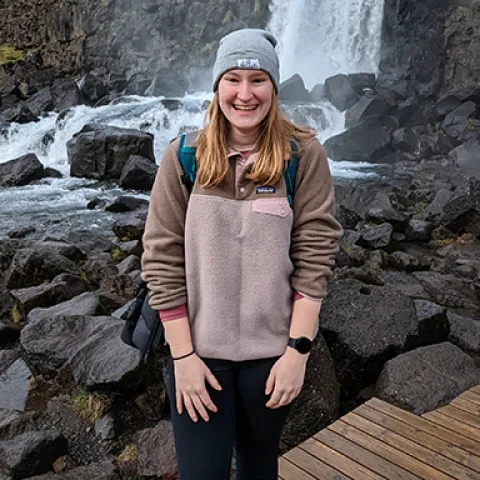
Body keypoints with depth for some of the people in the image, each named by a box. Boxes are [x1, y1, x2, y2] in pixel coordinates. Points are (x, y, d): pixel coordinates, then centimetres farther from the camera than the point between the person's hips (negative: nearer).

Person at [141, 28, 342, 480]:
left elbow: (315, 256, -8)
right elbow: (161, 259, -6)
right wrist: (183, 355, -8)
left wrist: (297, 351, -11)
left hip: (271, 351, 1)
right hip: (198, 350, 0)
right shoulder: (184, 157, -5)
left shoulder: (304, 156, -7)